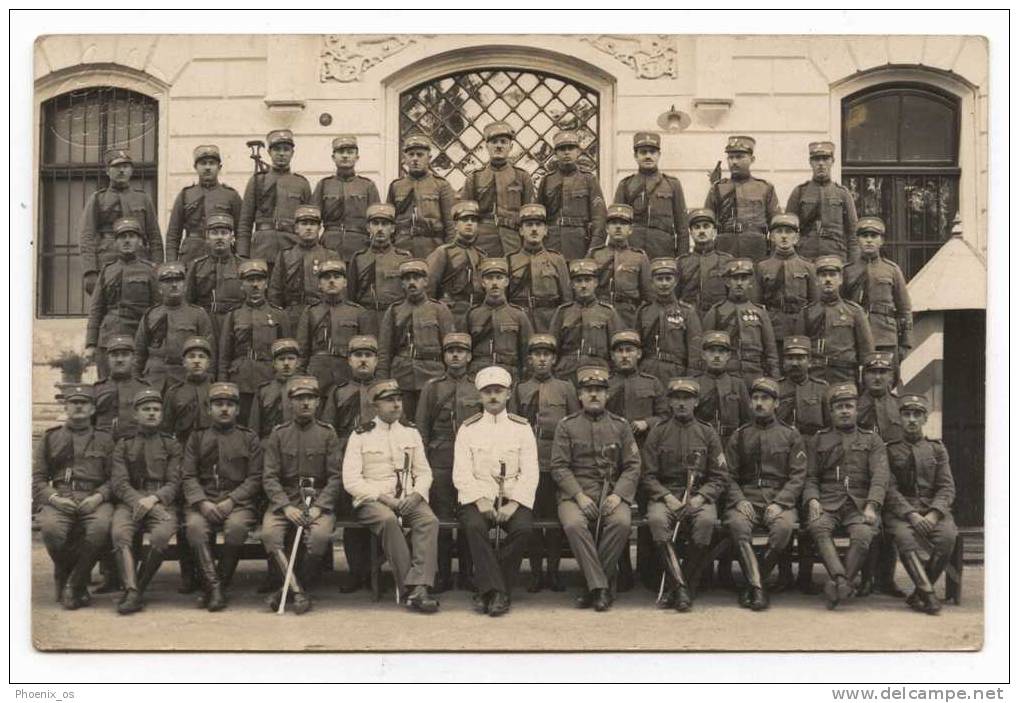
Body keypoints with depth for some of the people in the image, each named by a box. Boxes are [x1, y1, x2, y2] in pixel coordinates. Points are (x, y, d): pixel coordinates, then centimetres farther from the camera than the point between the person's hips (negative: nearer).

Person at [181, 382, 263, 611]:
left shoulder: (249, 439, 14)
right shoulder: (197, 438, 17)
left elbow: (255, 479, 5)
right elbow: (188, 476, 7)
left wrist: (230, 501, -12)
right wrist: (202, 502, -12)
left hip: (238, 502, -1)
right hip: (203, 501, 1)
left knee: (236, 526, -34)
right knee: (195, 526, -32)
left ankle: (220, 584, -20)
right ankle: (214, 587, -29)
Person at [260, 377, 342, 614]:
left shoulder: (327, 433, 7)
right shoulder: (278, 434, 10)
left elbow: (335, 477, 1)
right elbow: (269, 477, 2)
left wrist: (318, 507, -14)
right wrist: (286, 507, -13)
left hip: (320, 500, -1)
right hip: (285, 500, 1)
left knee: (320, 536, -31)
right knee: (269, 533, -29)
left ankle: (290, 589, -12)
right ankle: (298, 592, -24)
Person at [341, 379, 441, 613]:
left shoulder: (410, 432, 15)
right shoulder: (360, 436, 3)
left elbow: (424, 472, 15)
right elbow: (351, 480, -4)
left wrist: (416, 495, -7)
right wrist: (383, 497, -15)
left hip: (409, 499, 3)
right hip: (372, 501, -3)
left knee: (429, 520, -29)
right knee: (388, 520, -36)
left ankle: (418, 587, -37)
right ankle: (409, 588, -33)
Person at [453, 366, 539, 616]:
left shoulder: (521, 428, 10)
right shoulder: (468, 429, 10)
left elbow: (530, 473, 2)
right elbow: (461, 473, 2)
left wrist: (513, 504, -14)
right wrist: (480, 501, -15)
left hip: (513, 499, 0)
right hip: (478, 498, 0)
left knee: (523, 528, -30)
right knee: (474, 526, -32)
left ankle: (488, 591, -18)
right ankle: (496, 592, -27)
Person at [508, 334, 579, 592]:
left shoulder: (566, 388, 10)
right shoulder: (519, 390, 11)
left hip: (557, 463, 0)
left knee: (555, 519, 2)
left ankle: (553, 571, 12)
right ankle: (536, 572, 9)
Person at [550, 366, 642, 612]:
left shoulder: (620, 426, 12)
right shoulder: (566, 425, 8)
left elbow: (633, 466, 6)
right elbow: (559, 466, 0)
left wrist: (618, 494, -11)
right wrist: (579, 495, -14)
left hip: (612, 493, 1)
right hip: (576, 494, -1)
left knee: (621, 523, -31)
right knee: (573, 524, -33)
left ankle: (593, 585, -18)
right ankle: (600, 587, -26)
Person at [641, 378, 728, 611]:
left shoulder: (708, 434, 11)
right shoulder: (657, 432, 10)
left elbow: (720, 477, 7)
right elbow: (648, 476, 5)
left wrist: (700, 497, -11)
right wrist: (667, 497, -12)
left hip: (700, 496, 0)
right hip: (664, 494, 0)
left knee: (706, 521, -33)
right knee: (657, 520, -34)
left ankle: (676, 589, -22)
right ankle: (681, 587, -30)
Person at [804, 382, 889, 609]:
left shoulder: (872, 441, 16)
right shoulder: (818, 441, 20)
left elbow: (880, 477, 3)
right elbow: (810, 477, 13)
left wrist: (871, 506, -14)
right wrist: (812, 500, -9)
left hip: (860, 503, 0)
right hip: (827, 502, 1)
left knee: (863, 534, -33)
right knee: (818, 527, -34)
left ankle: (839, 583, -27)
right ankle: (841, 578, -43)